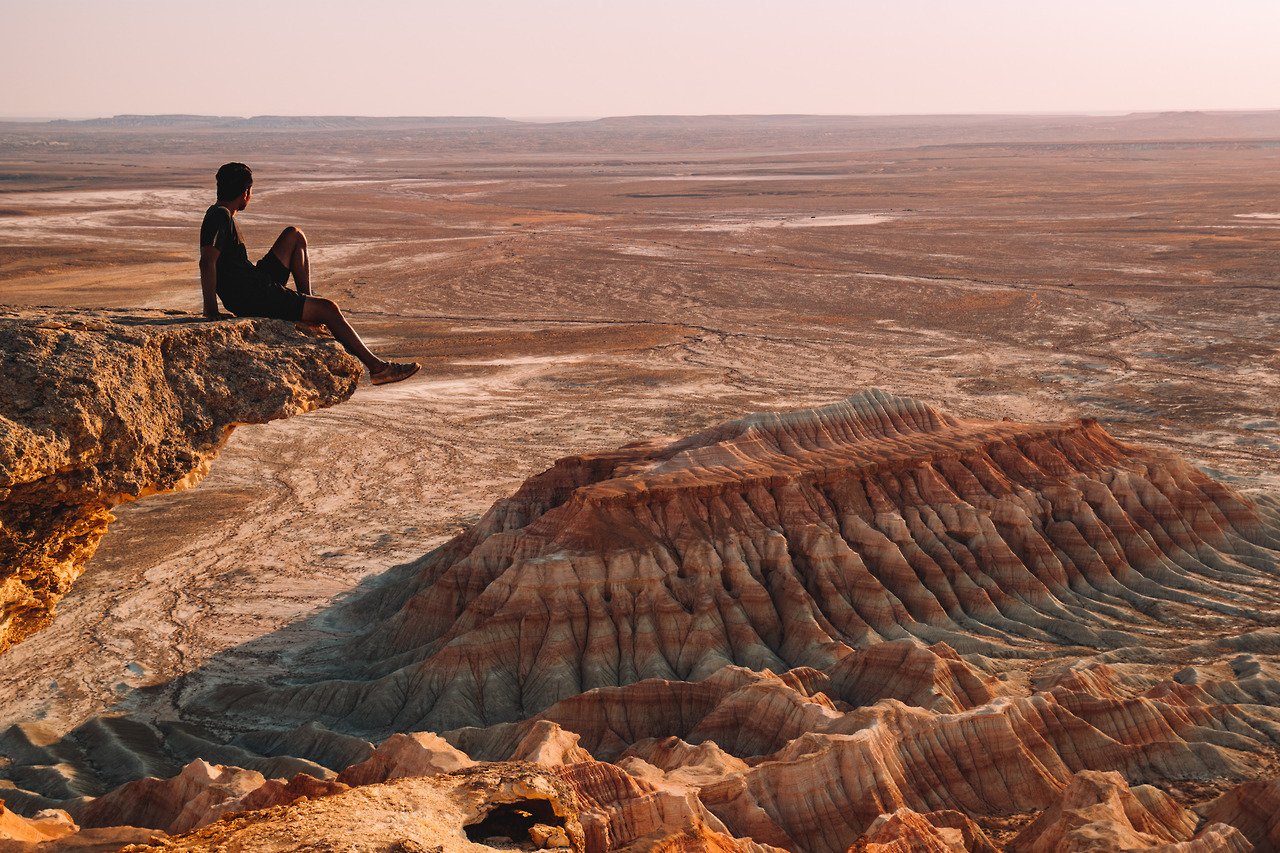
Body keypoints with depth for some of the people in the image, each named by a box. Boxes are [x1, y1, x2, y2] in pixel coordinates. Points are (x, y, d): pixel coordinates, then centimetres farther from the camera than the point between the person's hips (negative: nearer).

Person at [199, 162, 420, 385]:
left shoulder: (219, 214, 13)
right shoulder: (220, 216, -18)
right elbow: (207, 261, -29)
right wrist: (211, 309, -30)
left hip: (257, 282, 10)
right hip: (254, 299, -10)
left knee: (294, 236, 19)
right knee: (329, 308, -7)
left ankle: (307, 307, 17)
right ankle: (377, 367, -1)